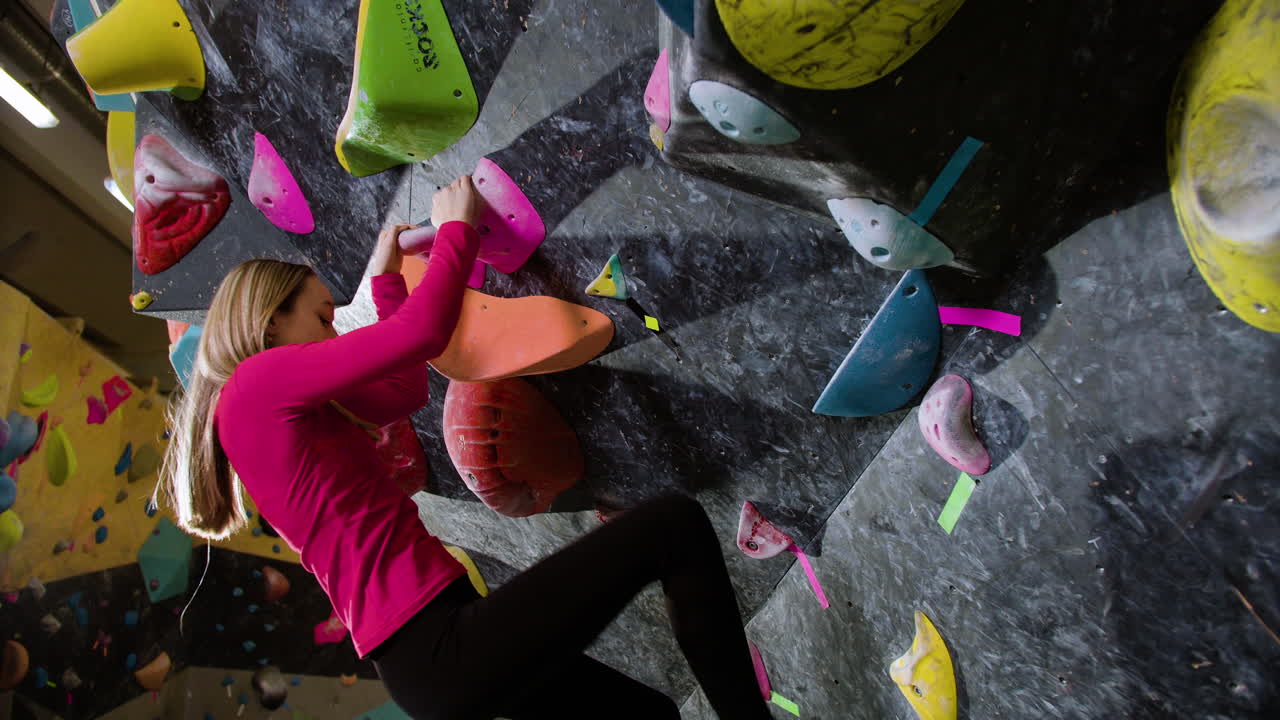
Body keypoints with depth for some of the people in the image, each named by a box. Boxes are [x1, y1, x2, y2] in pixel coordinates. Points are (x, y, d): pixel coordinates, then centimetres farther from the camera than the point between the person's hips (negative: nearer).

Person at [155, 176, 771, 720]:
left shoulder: (286, 409, 21)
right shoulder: (258, 380, -8)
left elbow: (406, 389, 27)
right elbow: (422, 330, -17)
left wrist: (386, 277, 30)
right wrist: (455, 227, 0)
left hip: (424, 651, 10)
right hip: (436, 649, -10)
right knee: (678, 526, -10)